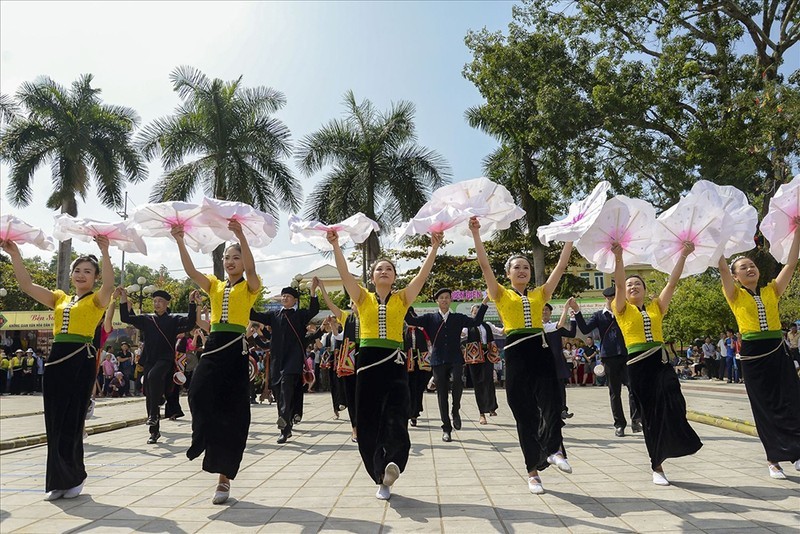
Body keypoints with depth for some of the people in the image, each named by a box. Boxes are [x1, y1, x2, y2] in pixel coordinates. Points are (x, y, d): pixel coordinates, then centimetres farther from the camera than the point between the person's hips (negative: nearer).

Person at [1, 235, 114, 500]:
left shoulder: (96, 300, 2)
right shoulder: (60, 298, 18)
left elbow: (108, 285, -20)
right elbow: (27, 285, 11)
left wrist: (105, 252, -29)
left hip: (81, 360, -6)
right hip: (56, 359, 6)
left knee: (71, 422, -1)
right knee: (55, 422, 8)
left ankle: (73, 477, 15)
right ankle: (59, 481, 19)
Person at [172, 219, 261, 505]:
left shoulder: (249, 287, 2)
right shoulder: (215, 285, 15)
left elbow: (251, 269, -19)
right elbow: (191, 271, 0)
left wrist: (240, 235, -27)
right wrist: (180, 241, -11)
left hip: (236, 349, -4)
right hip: (214, 346, 4)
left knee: (232, 411, 2)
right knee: (199, 395, -22)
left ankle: (224, 477, 12)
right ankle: (206, 442, 5)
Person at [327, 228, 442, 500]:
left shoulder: (402, 298, 9)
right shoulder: (363, 298, 10)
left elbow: (423, 275, -1)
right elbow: (344, 273, 0)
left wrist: (434, 248, -8)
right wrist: (335, 245, -7)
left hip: (394, 362, -1)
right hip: (368, 361, 1)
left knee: (396, 417, -16)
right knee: (368, 421, 3)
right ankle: (382, 477, 15)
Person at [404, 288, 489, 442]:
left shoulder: (458, 318, 12)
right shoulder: (430, 318, 10)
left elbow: (476, 321, 2)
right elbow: (411, 321, 1)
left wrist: (484, 303, -4)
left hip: (455, 360, 0)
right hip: (438, 361, 0)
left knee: (457, 380, -28)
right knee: (442, 395, 2)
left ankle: (456, 411, -1)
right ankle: (446, 428, 15)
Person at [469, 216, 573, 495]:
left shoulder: (540, 294, 15)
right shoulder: (502, 295, 7)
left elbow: (561, 266, 13)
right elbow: (484, 265, -3)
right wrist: (476, 233, -10)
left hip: (541, 351, 2)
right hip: (516, 354, -2)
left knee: (552, 405, -15)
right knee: (524, 415, 4)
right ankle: (533, 472, 15)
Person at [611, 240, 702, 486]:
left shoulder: (656, 307, 15)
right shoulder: (623, 310, 5)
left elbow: (672, 282, 9)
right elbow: (619, 283, -9)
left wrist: (683, 255, 4)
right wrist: (618, 257, -22)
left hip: (661, 361, 3)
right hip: (638, 365, -2)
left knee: (672, 405, -22)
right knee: (650, 414, 3)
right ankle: (657, 467, 15)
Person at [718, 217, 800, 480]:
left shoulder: (772, 291, 10)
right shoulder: (736, 295, 1)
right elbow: (722, 267, -10)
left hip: (777, 352, 2)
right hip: (752, 355, -2)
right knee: (765, 408, 4)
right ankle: (773, 459, 13)